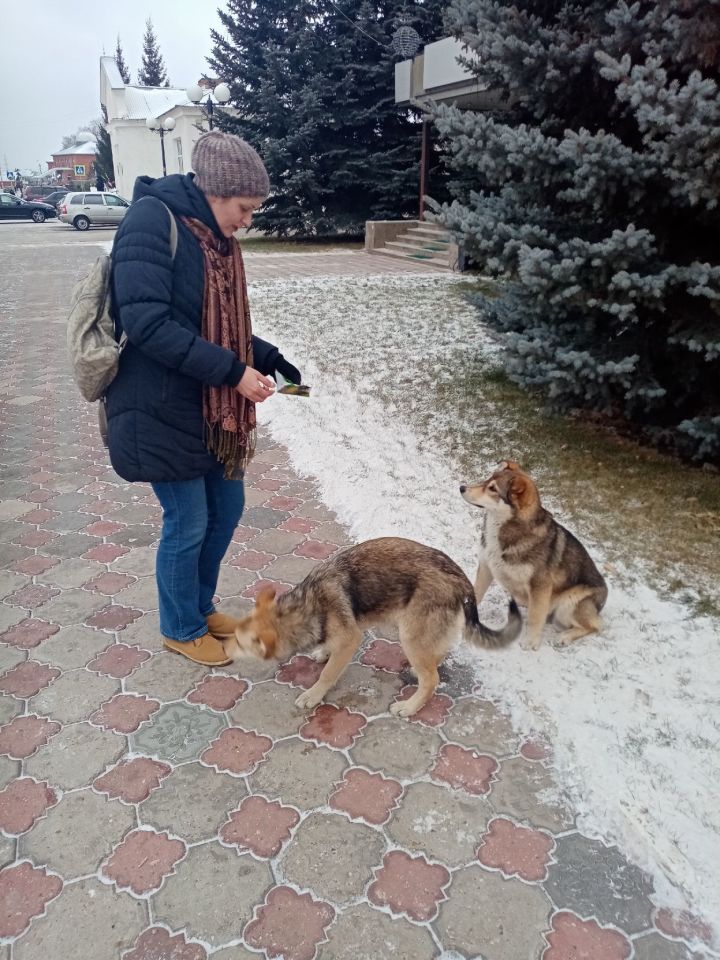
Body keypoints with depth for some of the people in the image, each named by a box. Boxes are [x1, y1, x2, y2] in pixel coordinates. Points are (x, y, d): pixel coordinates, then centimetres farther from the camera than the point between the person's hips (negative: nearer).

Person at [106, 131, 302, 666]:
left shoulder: (216, 238, 10)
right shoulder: (153, 219, -16)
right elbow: (146, 322, -25)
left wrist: (266, 357, 0)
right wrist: (233, 371, -24)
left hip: (212, 407, 9)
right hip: (162, 408, -9)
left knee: (227, 509, 16)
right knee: (188, 525, 3)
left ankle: (201, 606, 39)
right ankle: (182, 629, 28)